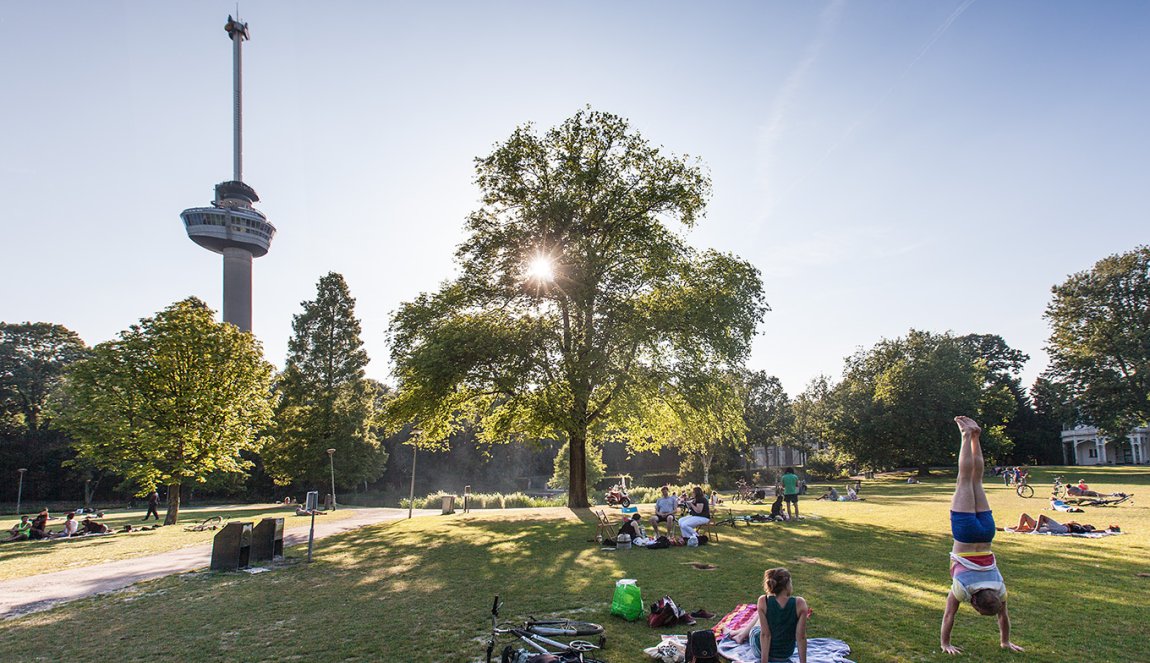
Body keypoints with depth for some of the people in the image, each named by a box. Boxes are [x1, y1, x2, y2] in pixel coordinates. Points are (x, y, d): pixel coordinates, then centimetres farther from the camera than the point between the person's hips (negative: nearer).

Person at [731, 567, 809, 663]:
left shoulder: (763, 601, -23)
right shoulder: (800, 603, -23)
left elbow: (765, 635, -19)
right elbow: (801, 637, -18)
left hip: (761, 650, -1)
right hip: (786, 654, 1)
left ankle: (741, 635, 52)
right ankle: (741, 634, 51)